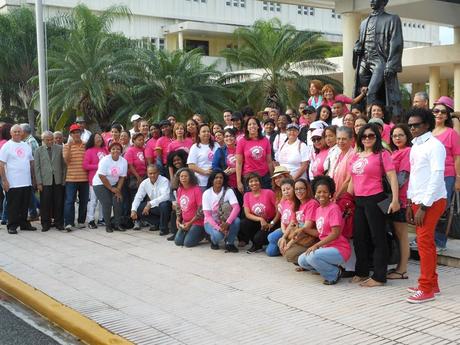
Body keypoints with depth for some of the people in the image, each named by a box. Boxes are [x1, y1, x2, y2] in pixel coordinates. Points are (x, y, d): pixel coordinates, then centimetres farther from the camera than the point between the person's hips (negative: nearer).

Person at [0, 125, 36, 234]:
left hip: (27, 183, 5)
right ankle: (12, 226, 8)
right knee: (13, 206, 0)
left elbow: (31, 162, 18)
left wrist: (33, 177, 13)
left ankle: (24, 224, 21)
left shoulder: (26, 146, 12)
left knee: (24, 205, 11)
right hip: (13, 183, -5)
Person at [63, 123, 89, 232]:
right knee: (69, 201, -7)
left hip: (84, 178, 2)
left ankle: (81, 221, 21)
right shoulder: (67, 146, 3)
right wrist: (69, 147, -18)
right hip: (71, 178, -2)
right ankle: (68, 223, -7)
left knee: (84, 201, 9)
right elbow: (67, 160, -9)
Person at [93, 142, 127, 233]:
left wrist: (118, 189, -13)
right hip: (100, 184, -4)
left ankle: (116, 224, 3)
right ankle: (108, 225, 3)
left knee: (117, 202, -9)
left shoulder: (124, 161, -7)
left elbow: (122, 177, -3)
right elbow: (102, 176, -20)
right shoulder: (105, 160, -20)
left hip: (114, 184, 4)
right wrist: (111, 189, -17)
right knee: (107, 204, -12)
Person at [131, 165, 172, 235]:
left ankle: (164, 228, -16)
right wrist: (133, 210, -17)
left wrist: (150, 203, -36)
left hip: (165, 205, -6)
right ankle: (156, 222, 5)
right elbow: (138, 197, 0)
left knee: (164, 205, -38)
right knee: (138, 209, -13)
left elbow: (165, 196, -32)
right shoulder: (144, 183, -2)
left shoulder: (164, 181, -19)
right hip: (153, 207, 6)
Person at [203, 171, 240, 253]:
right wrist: (218, 228, -28)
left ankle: (229, 243, -8)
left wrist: (227, 223, -37)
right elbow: (207, 215, -13)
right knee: (218, 235, -34)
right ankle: (214, 241, 5)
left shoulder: (228, 191, -9)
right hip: (211, 222, -1)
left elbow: (236, 208, -23)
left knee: (236, 220, -31)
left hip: (225, 222, 2)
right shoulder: (206, 193, -10)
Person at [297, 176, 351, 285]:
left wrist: (316, 245, -23)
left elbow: (335, 233, -20)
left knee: (313, 256, -30)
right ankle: (331, 268, 9)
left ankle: (335, 273, -4)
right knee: (302, 261, 1)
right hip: (325, 247, 8)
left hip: (339, 249, -8)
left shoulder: (333, 208, -14)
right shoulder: (318, 210, 11)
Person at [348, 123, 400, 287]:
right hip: (359, 201, 7)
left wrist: (395, 200, -20)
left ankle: (379, 277, 8)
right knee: (358, 237, 14)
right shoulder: (356, 157, 13)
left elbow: (392, 177, -13)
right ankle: (361, 272, 28)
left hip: (375, 200, -7)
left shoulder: (382, 154, -6)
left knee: (378, 238, 0)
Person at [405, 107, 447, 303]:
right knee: (425, 242, 11)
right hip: (418, 201, 8)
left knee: (424, 242, -8)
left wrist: (424, 207, -17)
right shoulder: (415, 146, 14)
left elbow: (437, 177, -17)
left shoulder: (434, 145, -12)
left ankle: (426, 289, -2)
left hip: (432, 201, -8)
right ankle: (432, 284, 21)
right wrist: (410, 204, 15)